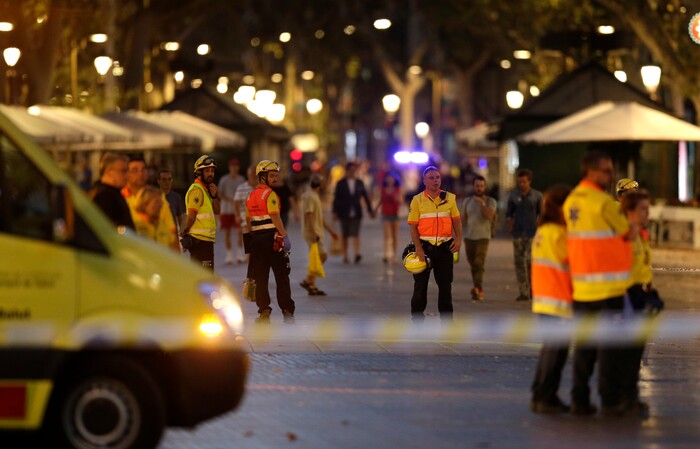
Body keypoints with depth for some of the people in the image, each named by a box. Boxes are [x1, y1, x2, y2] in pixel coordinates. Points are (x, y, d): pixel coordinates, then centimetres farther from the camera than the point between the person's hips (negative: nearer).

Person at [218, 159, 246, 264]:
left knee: (239, 232, -8)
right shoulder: (224, 180, -1)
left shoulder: (241, 180, 6)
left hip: (238, 210, 1)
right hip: (226, 210, -1)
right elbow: (220, 194, -4)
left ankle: (240, 255, 0)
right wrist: (230, 200, -18)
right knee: (227, 233, 1)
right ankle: (229, 255, 9)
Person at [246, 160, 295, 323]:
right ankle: (287, 311, 1)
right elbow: (275, 218, -18)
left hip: (256, 239, 6)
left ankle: (264, 311, 5)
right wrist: (285, 236, -16)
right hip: (272, 238, -6)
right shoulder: (270, 194, -11)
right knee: (281, 276, 1)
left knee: (261, 277, 8)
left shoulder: (250, 196, 13)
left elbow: (248, 221, 16)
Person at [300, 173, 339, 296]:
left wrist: (330, 230, 24)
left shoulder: (315, 196, 19)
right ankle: (309, 281, -9)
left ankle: (312, 286, 8)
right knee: (322, 255, -13)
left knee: (319, 257, 8)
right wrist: (313, 233, -27)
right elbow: (308, 216, -22)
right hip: (313, 233, -10)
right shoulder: (309, 197, -13)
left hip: (317, 233, 10)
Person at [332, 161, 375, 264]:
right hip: (344, 213, 0)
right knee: (345, 235, 6)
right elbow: (336, 198, 0)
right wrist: (335, 212, -6)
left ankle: (357, 254, -22)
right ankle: (345, 256, 13)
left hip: (356, 213, 0)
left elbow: (366, 197, 11)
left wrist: (370, 210, 9)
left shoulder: (359, 183, 7)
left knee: (355, 234, -12)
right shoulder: (341, 184, 2)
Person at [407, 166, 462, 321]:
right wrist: (418, 248, -13)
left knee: (445, 283, 7)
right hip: (424, 246, -2)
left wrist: (458, 238, -8)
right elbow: (413, 226, -3)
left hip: (445, 246, 2)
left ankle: (446, 318, 16)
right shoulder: (417, 200, -1)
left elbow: (456, 220, 9)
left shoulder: (449, 198, 7)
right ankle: (417, 318, 11)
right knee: (420, 283, 2)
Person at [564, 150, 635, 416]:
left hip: (581, 284, 7)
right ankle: (610, 401, 2)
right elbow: (628, 234, -4)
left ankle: (580, 400, 13)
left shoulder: (571, 200, 9)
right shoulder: (603, 202, -15)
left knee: (584, 344, 12)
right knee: (610, 344, 0)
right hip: (608, 285, -7)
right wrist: (632, 225, 16)